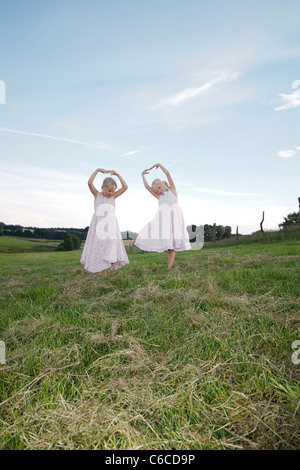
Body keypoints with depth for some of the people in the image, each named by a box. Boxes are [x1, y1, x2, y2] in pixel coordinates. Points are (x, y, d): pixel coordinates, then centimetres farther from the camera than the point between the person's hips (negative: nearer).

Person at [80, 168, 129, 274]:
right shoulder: (97, 195, 4)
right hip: (99, 225, -2)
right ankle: (103, 273, 3)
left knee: (111, 247, -7)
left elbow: (125, 187, 5)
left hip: (110, 226, 2)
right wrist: (97, 170, -7)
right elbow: (90, 183, -9)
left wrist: (117, 174, 4)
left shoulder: (113, 196, 9)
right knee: (99, 248, -2)